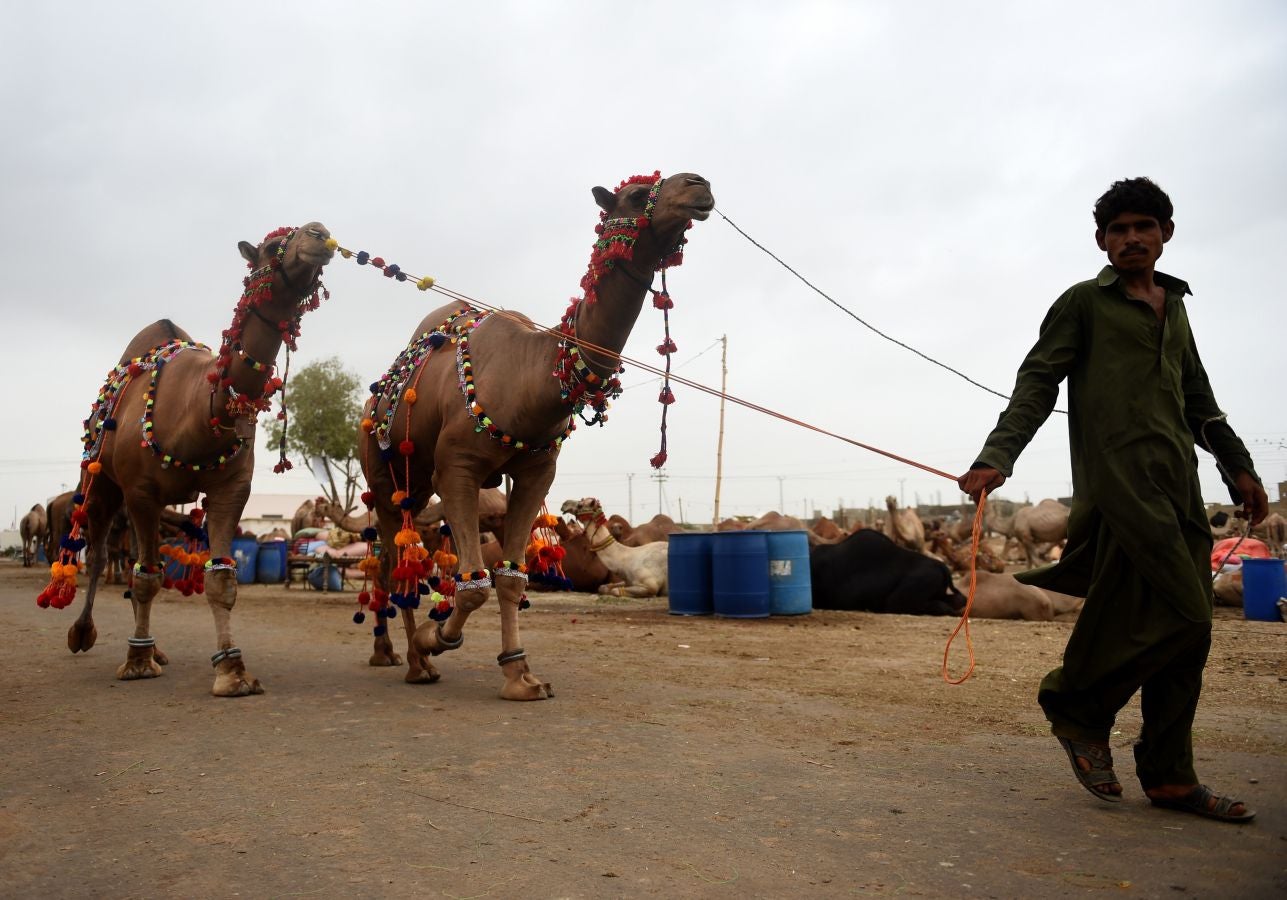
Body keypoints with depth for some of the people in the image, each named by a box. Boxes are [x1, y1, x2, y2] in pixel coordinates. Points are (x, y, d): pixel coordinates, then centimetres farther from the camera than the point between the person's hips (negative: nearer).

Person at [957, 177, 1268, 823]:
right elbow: (1037, 382, -5)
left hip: (1179, 487, 7)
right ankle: (1075, 703, 4)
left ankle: (1168, 776, 12)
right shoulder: (1084, 303, 4)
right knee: (1183, 617, -14)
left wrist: (1237, 466, 29)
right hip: (1121, 483, -7)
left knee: (1183, 635, 4)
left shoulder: (1174, 308, 23)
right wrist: (997, 457, -18)